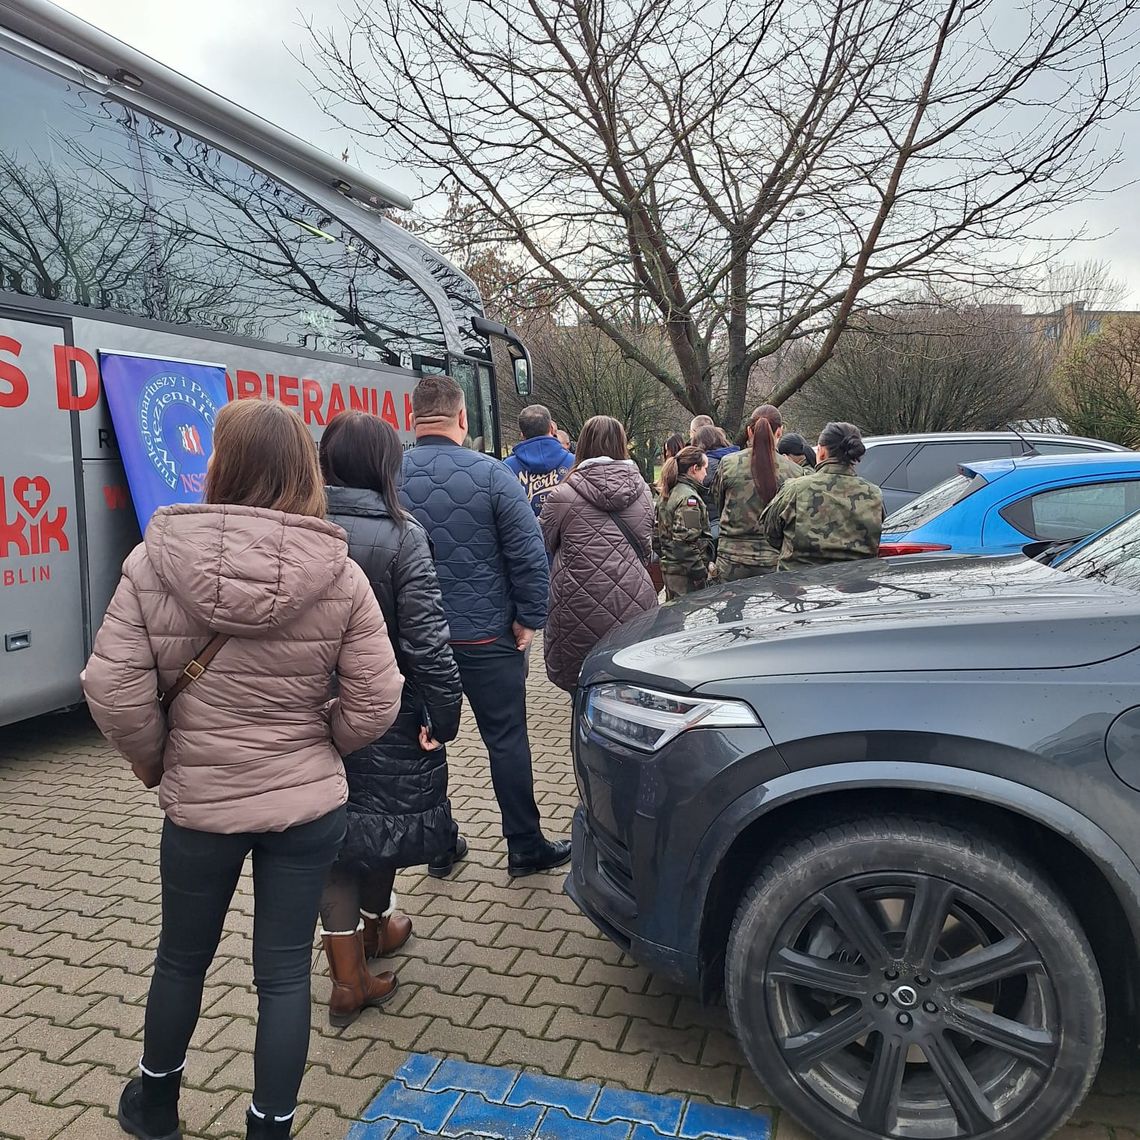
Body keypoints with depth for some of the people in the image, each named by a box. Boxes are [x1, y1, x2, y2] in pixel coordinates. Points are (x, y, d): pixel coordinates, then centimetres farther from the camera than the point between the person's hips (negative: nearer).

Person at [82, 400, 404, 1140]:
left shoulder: (155, 560, -14)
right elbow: (375, 702, -11)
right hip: (309, 804, -1)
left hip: (198, 803, 1)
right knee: (285, 972, 13)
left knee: (182, 958, 24)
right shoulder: (340, 575, -13)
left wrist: (156, 761, 5)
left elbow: (112, 688, -13)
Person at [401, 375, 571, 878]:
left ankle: (439, 848, 28)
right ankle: (526, 848, 20)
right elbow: (530, 553, -15)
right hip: (486, 635, -3)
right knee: (507, 740, 10)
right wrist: (529, 619, -4)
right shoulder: (490, 473, -12)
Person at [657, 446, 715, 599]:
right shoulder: (689, 497, -15)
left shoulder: (670, 493, 14)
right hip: (684, 573, -10)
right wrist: (700, 573, -17)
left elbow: (660, 533, 17)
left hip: (669, 568, 10)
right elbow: (685, 539, -21)